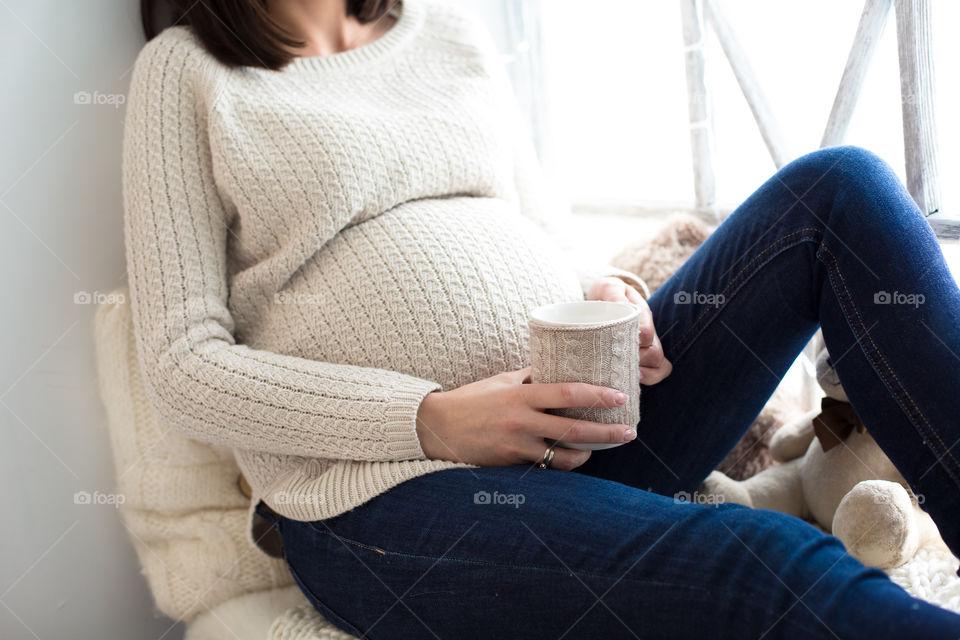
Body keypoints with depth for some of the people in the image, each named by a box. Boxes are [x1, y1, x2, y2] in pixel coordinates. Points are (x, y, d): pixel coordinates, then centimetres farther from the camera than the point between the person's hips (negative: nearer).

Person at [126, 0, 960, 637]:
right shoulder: (186, 68, 7)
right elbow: (183, 367, -3)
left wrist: (593, 293, -4)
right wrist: (432, 420, -16)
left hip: (578, 413, 6)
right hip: (384, 494, -5)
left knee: (841, 190, -9)